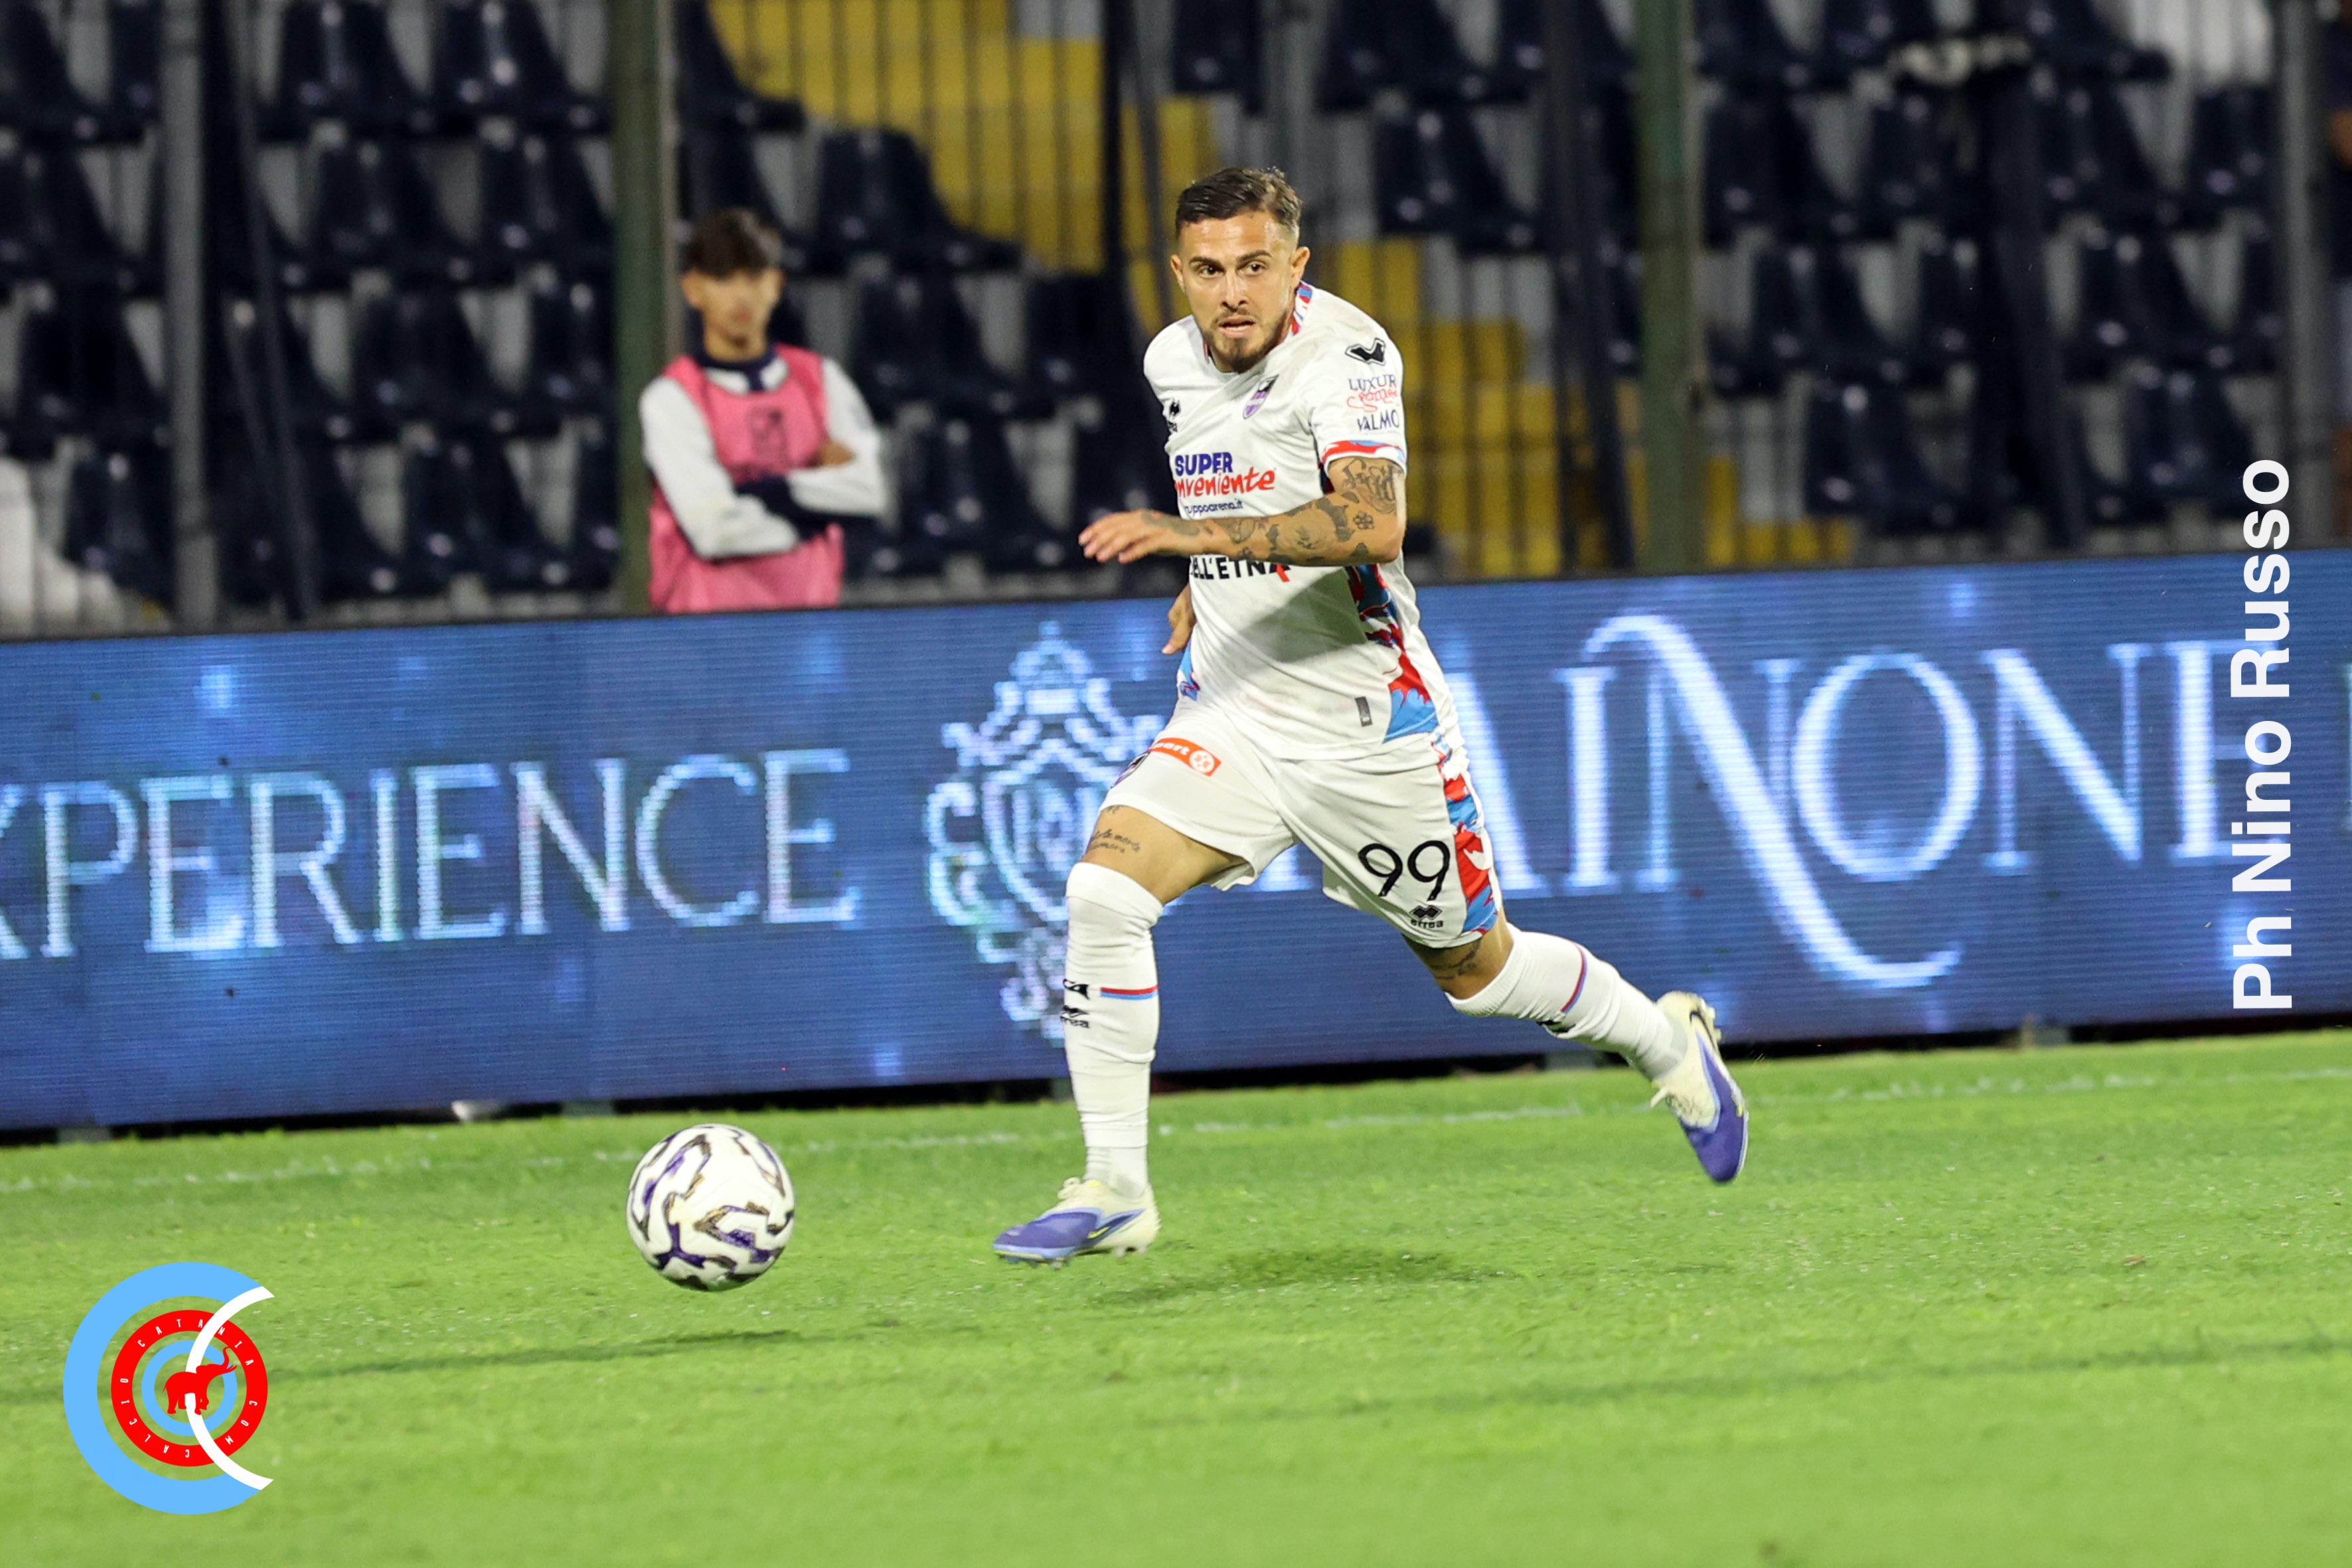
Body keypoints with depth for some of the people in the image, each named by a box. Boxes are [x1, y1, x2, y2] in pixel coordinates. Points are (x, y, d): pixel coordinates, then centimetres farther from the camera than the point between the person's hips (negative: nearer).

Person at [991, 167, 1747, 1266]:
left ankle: (1668, 1043, 42)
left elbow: (1374, 523, -36)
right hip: (1229, 716, 5)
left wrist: (1200, 533, -45)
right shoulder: (1176, 361, 3)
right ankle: (1114, 1194, -15)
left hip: (1366, 728, -5)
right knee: (1103, 888, -20)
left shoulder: (1343, 354, -19)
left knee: (1475, 969, 12)